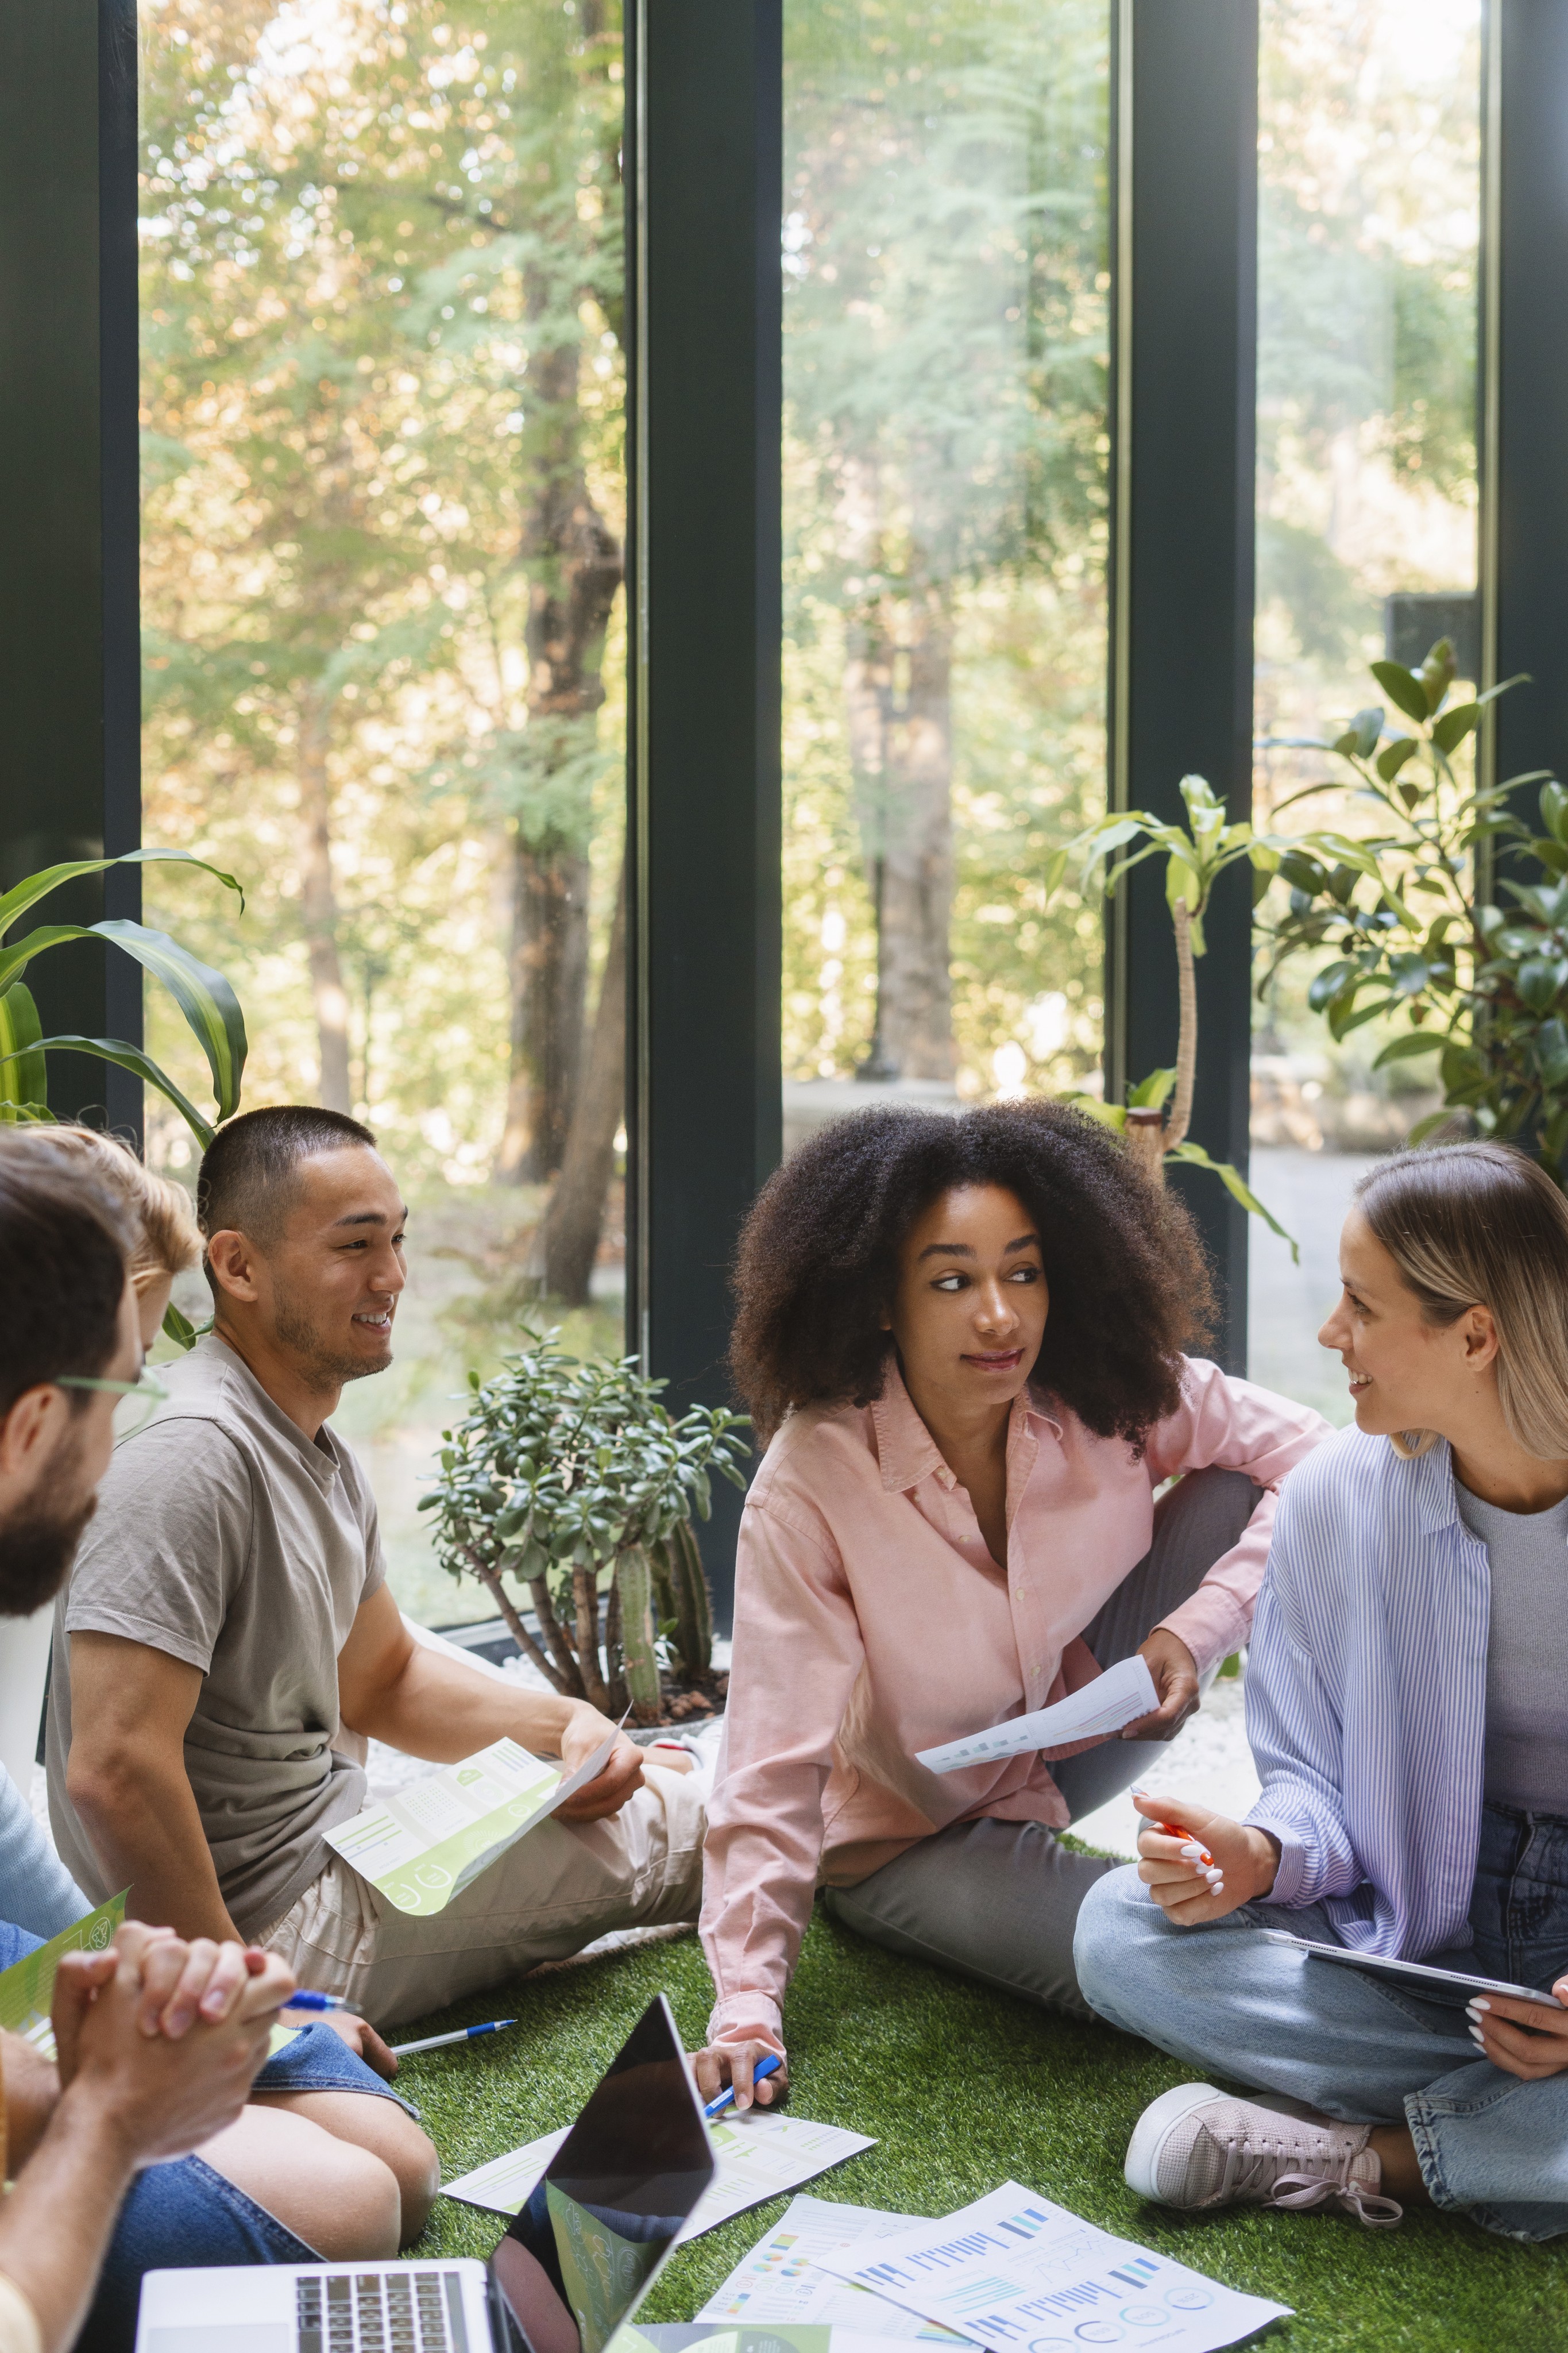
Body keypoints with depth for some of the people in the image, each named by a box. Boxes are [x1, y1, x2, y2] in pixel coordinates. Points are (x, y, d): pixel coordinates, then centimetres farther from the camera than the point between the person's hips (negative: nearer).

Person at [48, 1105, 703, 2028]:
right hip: (280, 1930, -10)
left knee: (676, 1777, 20)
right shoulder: (196, 1452, -24)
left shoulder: (320, 1452, 10)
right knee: (681, 1824, -5)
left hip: (339, 1842, 10)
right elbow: (115, 1768, -30)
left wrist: (563, 1725, 3)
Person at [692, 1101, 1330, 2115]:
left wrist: (1198, 1628, -23)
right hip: (917, 1832, -4)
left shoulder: (1116, 1399, -18)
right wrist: (746, 2011, -37)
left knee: (1249, 1488, -17)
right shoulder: (811, 1485, -29)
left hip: (1077, 1726, 5)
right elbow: (776, 1764, -29)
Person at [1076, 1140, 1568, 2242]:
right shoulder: (1334, 1500, -3)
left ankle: (1362, 2154, -19)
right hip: (1417, 1934, 4)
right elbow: (1316, 1785, 6)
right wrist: (1263, 1853, -19)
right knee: (1123, 1927, -20)